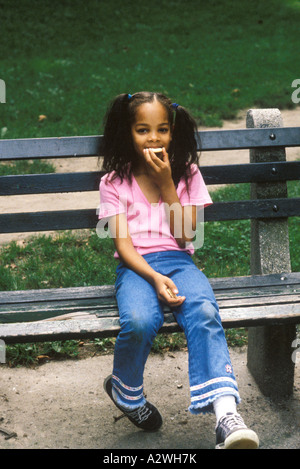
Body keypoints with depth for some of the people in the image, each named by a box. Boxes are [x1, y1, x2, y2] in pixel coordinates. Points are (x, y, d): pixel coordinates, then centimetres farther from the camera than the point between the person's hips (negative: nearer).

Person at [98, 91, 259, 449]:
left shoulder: (187, 174, 12)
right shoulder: (115, 182, 7)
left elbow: (185, 236, 2)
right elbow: (122, 243, -4)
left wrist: (166, 185, -5)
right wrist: (155, 278, -21)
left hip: (178, 261, 1)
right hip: (136, 266, -1)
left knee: (204, 312, -33)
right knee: (139, 321, -34)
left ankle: (226, 413, -45)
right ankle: (125, 390, 0)